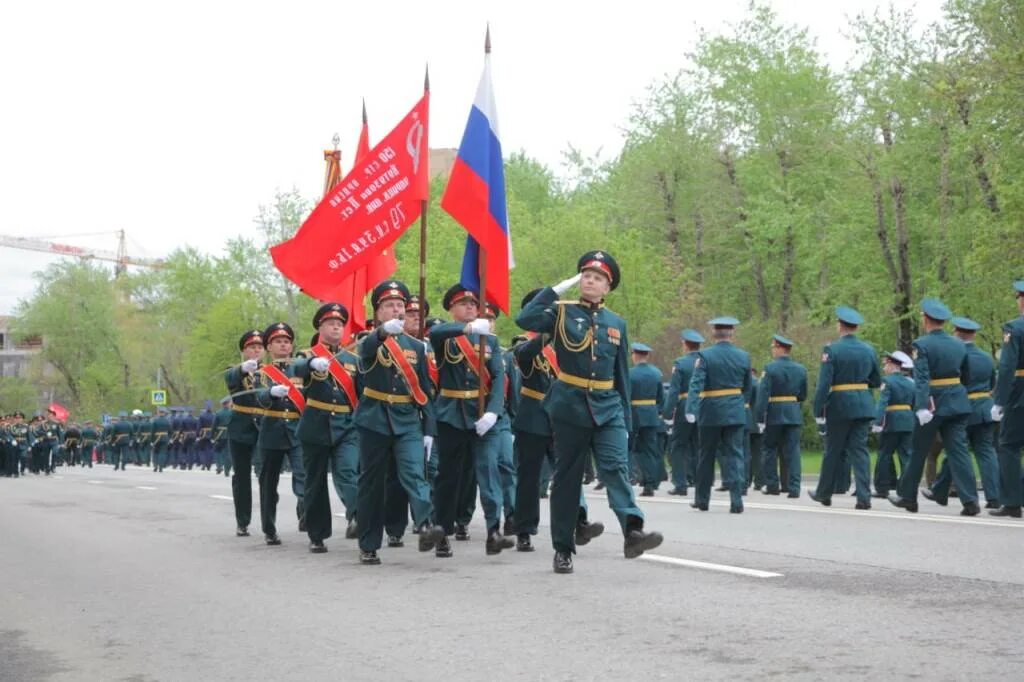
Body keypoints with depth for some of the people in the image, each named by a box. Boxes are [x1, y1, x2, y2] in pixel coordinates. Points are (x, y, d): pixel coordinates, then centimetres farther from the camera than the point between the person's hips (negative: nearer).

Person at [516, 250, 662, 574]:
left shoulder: (616, 324, 12)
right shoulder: (562, 313, 2)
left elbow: (621, 375, 15)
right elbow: (524, 319, -17)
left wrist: (625, 418, 11)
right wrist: (556, 289, -13)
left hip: (608, 408, 2)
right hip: (569, 407, -2)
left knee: (616, 467, -16)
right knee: (567, 477, 3)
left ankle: (633, 530, -32)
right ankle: (563, 548, 11)